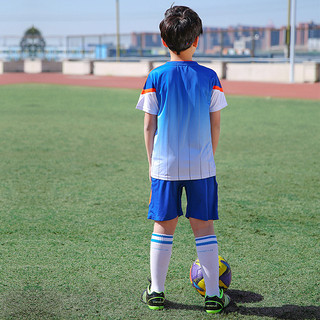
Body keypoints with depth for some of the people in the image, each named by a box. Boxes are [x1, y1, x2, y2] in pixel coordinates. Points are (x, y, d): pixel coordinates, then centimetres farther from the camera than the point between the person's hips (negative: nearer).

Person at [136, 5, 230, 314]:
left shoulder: (156, 77, -3)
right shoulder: (209, 77, -1)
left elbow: (149, 127, 0)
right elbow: (215, 126, 3)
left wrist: (152, 164, 10)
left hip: (165, 164, 0)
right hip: (201, 166, 0)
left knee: (163, 227, 9)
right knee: (204, 228, 7)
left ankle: (156, 292, 17)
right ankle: (213, 295, 12)